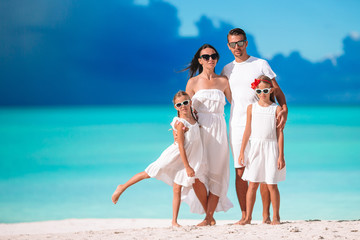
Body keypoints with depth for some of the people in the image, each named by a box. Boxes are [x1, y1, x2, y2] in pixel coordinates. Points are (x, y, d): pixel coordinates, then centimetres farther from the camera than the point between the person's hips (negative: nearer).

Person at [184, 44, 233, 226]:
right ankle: (211, 216, 4)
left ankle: (209, 217, -1)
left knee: (216, 173, -4)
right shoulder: (193, 82, 5)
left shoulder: (223, 81, 9)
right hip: (199, 129, -1)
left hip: (218, 129, 1)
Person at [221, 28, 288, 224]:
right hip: (237, 125, 3)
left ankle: (266, 215, 0)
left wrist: (284, 109, -16)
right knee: (240, 172, 0)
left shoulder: (260, 64, 5)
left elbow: (277, 90, 2)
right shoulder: (227, 70, 14)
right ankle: (244, 215, 5)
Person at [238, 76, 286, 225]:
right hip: (254, 148, 2)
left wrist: (281, 156, -3)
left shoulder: (276, 109, 2)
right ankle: (248, 217, 6)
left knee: (272, 185, -1)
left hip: (271, 148, -2)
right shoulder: (251, 108, 8)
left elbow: (280, 133, 1)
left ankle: (275, 217, 10)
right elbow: (247, 131, 8)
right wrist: (242, 152, 3)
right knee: (252, 185, 0)